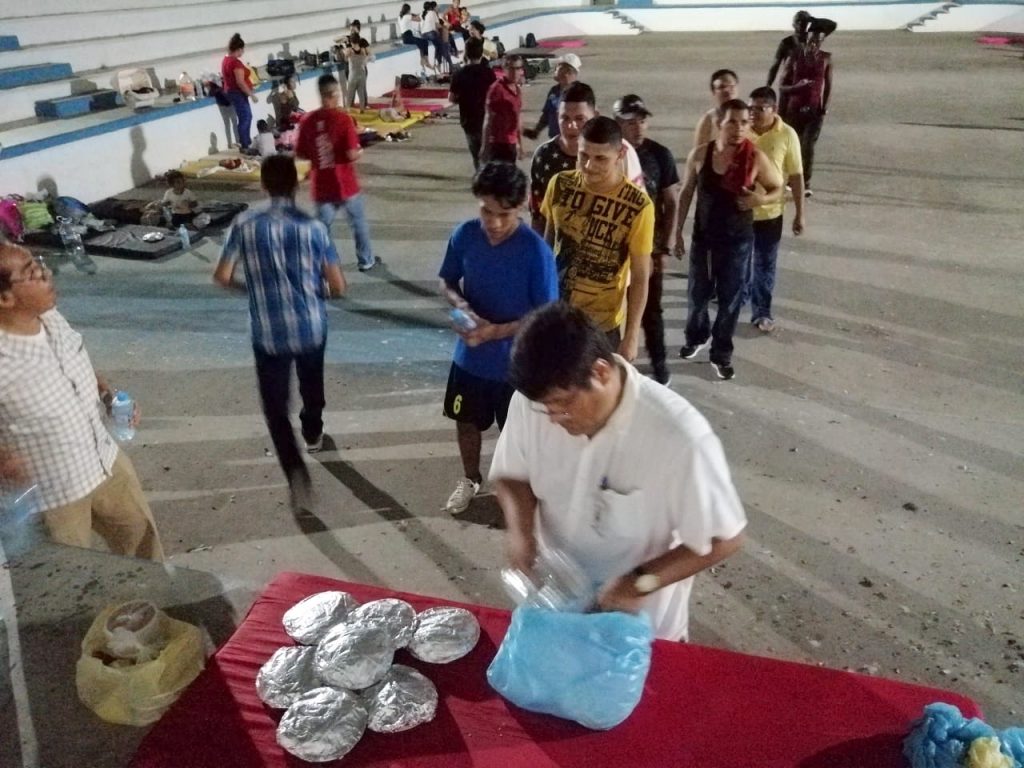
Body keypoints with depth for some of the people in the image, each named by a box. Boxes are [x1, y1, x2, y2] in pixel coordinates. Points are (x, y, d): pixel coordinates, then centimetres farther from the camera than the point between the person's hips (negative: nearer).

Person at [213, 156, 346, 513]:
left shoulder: (244, 224, -7)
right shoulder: (313, 227, -8)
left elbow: (222, 277, -5)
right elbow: (338, 287, -7)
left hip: (268, 333, -1)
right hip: (311, 326, 1)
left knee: (276, 406, 8)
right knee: (311, 385, 28)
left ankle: (296, 472, -10)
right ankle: (313, 433, 54)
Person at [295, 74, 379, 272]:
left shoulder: (307, 120, -3)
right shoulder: (343, 118, -14)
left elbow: (301, 153, 3)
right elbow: (352, 154, -19)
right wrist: (360, 151, 2)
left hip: (321, 186, 3)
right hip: (345, 183, -2)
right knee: (358, 222, 18)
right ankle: (366, 260, 31)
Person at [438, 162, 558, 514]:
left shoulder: (536, 251, -23)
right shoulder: (464, 235, -11)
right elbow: (447, 282, 4)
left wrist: (495, 331, -28)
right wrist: (461, 305, -18)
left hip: (515, 362, -4)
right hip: (470, 355, 4)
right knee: (466, 421, 22)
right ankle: (470, 479, 49)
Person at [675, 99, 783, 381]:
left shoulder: (756, 158, -12)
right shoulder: (700, 154, -7)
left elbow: (779, 189, 2)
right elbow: (686, 193, 4)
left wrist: (761, 199, -21)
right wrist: (678, 231, 4)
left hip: (738, 239, -1)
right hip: (703, 236, 2)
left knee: (730, 298, 6)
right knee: (698, 292, 15)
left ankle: (721, 354, 22)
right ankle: (696, 336, 43)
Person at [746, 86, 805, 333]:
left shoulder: (787, 135, -9)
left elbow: (796, 176, -3)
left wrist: (799, 213, -1)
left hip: (769, 212, -1)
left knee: (765, 266, 9)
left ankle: (761, 312, 22)